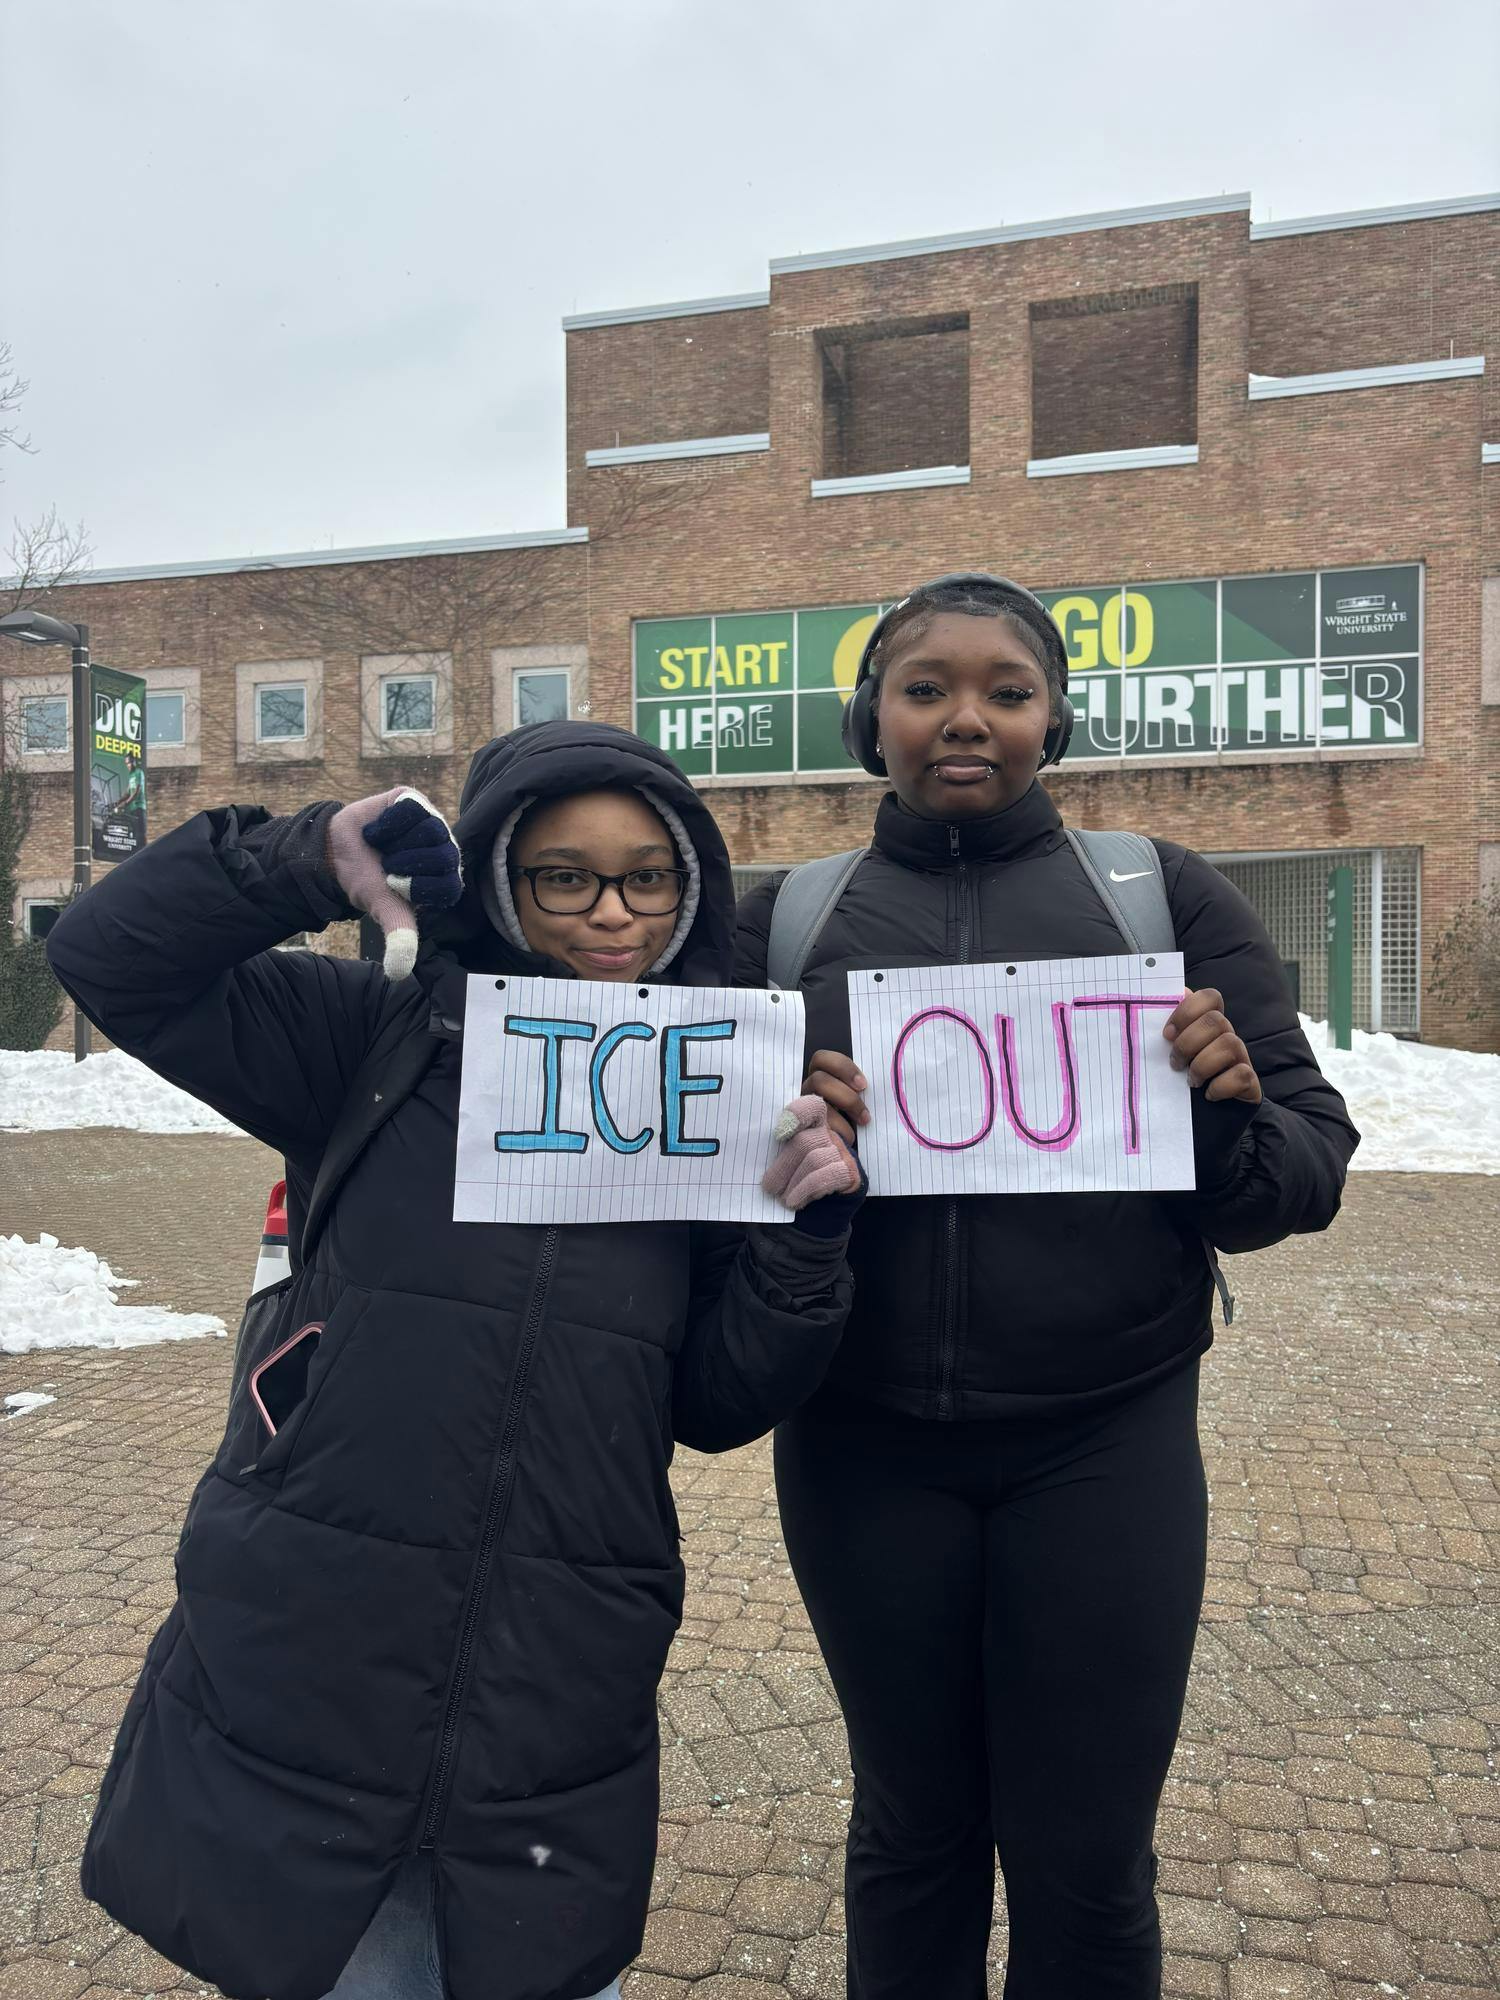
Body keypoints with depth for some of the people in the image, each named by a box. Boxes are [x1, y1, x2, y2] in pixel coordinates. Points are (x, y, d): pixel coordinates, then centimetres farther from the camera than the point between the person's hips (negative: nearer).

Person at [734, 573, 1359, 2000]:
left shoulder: (1162, 895, 0)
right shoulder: (785, 918, 2)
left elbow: (1307, 1171, 1)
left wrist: (1229, 1112, -20)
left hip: (1105, 1451, 0)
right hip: (865, 1454, 1)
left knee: (1085, 1861, 13)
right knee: (912, 1828, 19)